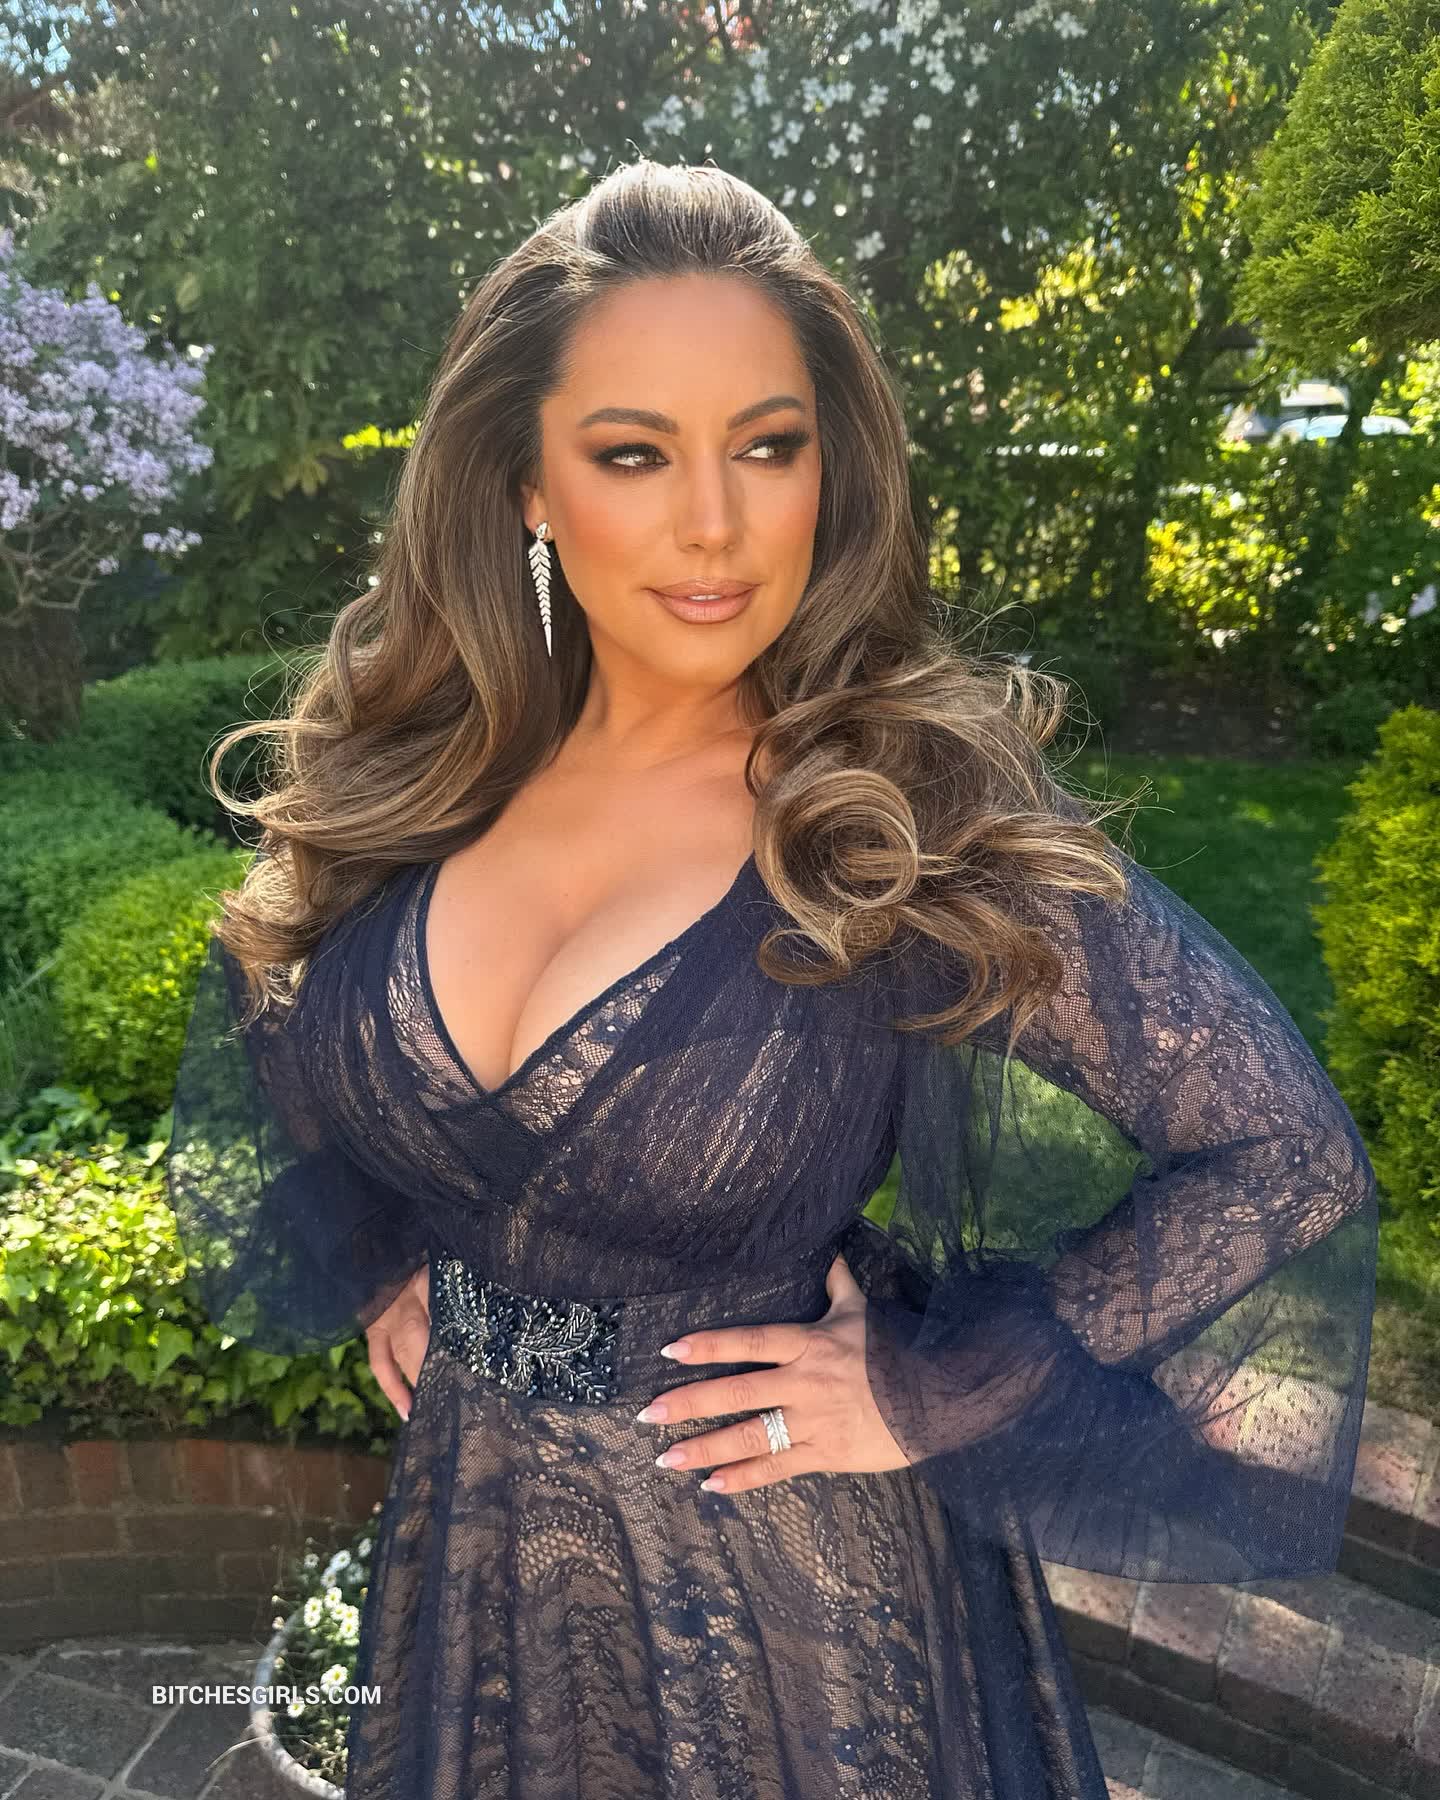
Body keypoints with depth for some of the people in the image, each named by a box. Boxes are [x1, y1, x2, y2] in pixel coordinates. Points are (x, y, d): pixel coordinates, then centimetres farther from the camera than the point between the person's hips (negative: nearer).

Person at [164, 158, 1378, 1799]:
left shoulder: (923, 818, -23)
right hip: (466, 1541, 4)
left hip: (779, 1580, -3)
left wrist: (921, 1398, -17)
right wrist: (375, 1259, 1)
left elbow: (1288, 1154, -18)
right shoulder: (421, 772, -10)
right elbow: (272, 1010, 11)